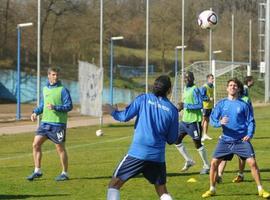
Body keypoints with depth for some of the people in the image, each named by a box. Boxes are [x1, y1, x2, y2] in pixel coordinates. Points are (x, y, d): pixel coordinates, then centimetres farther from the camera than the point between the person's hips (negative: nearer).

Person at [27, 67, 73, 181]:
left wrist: (55, 107, -22)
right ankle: (37, 171, 11)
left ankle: (64, 173, 11)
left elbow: (69, 106, -11)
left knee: (60, 148, 0)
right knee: (36, 144, 1)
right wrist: (36, 112, 5)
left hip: (58, 123, -6)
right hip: (45, 122, 6)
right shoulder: (45, 89, 11)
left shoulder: (62, 90, -8)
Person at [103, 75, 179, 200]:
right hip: (158, 156, 2)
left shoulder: (144, 99, -1)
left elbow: (125, 116, -2)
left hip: (138, 153, -2)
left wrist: (113, 112, 17)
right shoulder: (172, 110, 3)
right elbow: (172, 140, 7)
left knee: (114, 185, 6)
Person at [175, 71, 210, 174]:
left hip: (194, 121, -9)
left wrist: (185, 105, -23)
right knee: (177, 140, 7)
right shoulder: (186, 89, 12)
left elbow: (199, 105, -21)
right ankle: (189, 161, 20)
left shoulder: (195, 90, -14)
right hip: (185, 120, 9)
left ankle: (206, 166, 13)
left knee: (198, 144, -2)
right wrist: (181, 107, 8)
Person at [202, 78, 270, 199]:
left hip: (242, 140, -2)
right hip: (225, 140, 2)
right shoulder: (221, 104, 4)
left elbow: (251, 121, 3)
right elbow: (212, 119, 1)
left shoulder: (244, 105, 0)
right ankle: (212, 190, 14)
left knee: (252, 162, -12)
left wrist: (250, 134, -13)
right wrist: (219, 122, -20)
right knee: (214, 162, -2)